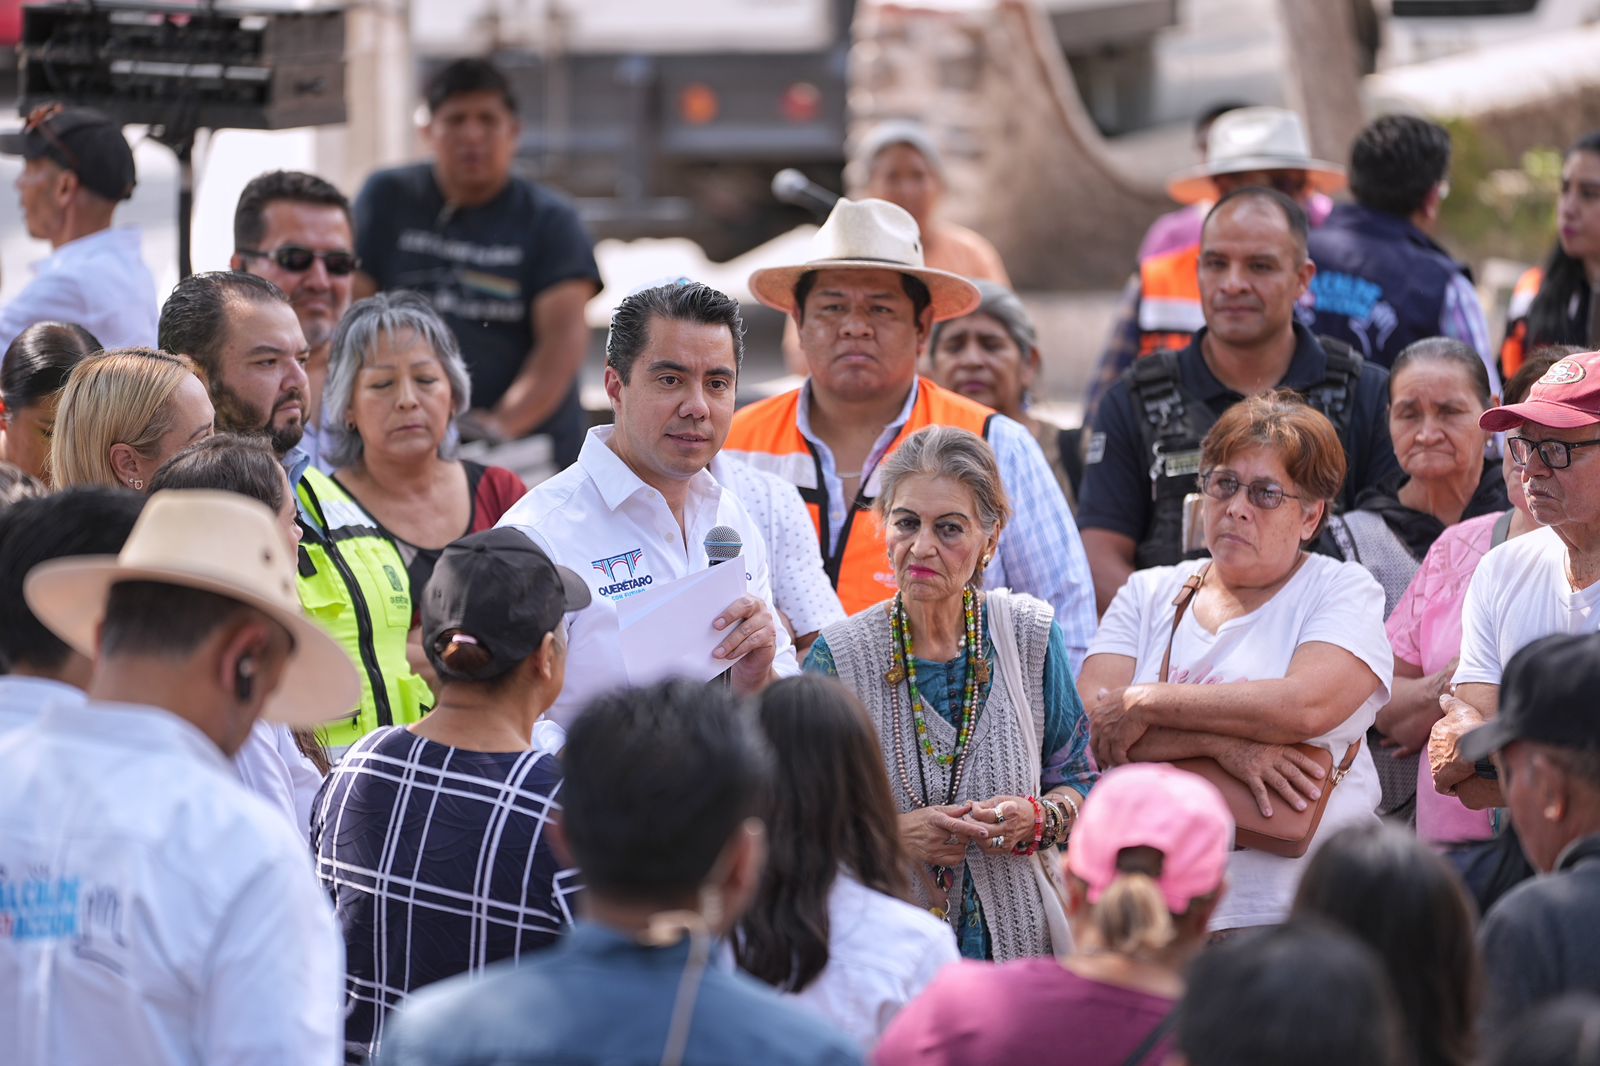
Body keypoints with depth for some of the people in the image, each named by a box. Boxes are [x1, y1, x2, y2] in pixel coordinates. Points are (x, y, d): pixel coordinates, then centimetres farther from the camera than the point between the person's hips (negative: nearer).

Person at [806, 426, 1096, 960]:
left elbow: (1076, 782, 10)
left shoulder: (1032, 636, 1)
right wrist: (893, 833, -18)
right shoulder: (839, 656, -4)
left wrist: (1037, 819, -11)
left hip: (1015, 937, 1)